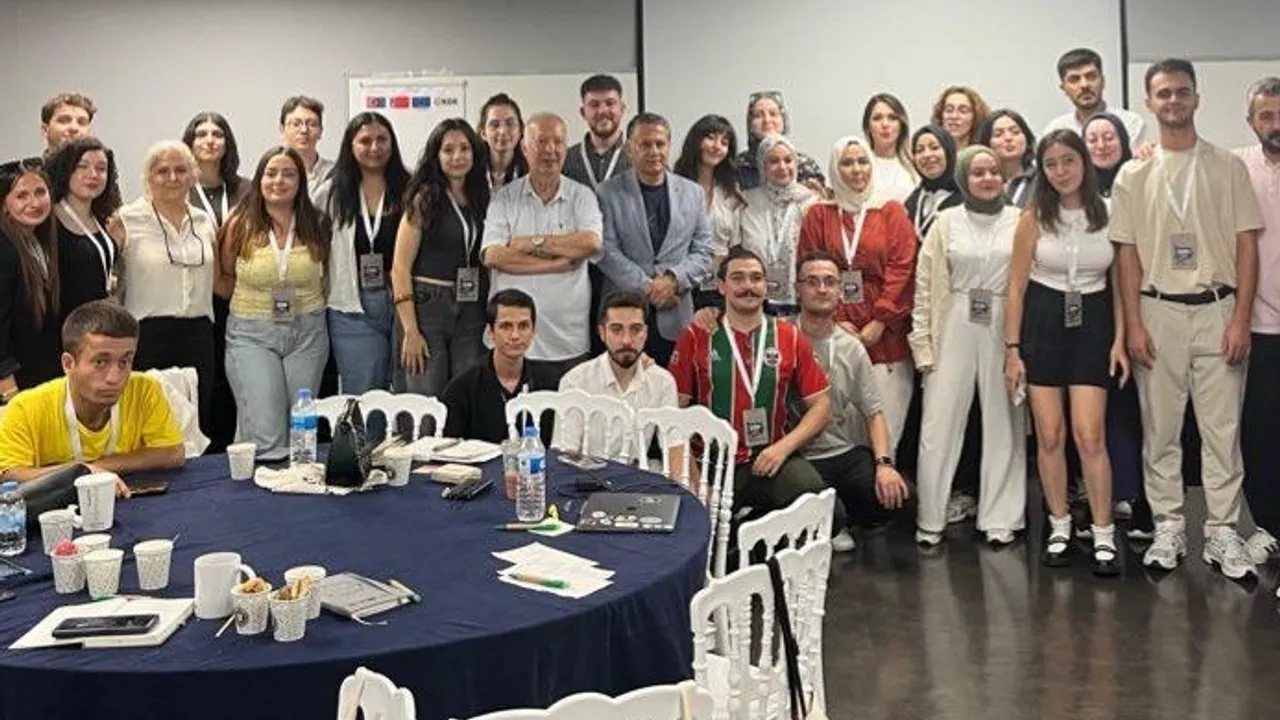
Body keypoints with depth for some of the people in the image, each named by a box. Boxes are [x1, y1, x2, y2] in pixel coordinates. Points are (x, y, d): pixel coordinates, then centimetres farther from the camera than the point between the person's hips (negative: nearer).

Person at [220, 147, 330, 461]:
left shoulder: (315, 226, 2)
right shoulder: (240, 226, -3)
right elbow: (224, 279, 10)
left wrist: (305, 302, 8)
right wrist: (256, 299, 5)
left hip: (307, 332, 2)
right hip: (252, 332, -2)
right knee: (266, 435, -12)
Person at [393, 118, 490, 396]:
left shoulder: (482, 199, 11)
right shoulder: (424, 199, -4)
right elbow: (400, 267, -7)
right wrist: (410, 331, -14)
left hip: (472, 311, 4)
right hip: (427, 307, -4)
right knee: (424, 398, -2)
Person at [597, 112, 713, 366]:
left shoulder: (692, 193, 13)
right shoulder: (609, 193, 3)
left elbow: (703, 251, 9)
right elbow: (608, 252, -4)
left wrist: (673, 280, -8)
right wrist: (647, 288, -10)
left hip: (676, 319, 2)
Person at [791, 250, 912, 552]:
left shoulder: (852, 348, 9)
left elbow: (873, 412, 7)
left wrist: (884, 463, -7)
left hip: (847, 453, 4)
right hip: (797, 458, -4)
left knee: (895, 495, -20)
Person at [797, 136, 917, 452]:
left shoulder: (891, 211, 9)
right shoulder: (818, 215, 11)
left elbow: (902, 269, 0)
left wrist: (880, 322, -9)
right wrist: (834, 320, -7)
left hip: (884, 333, 0)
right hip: (834, 331, 1)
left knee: (885, 420, -4)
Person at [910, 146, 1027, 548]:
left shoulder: (1020, 221, 3)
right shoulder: (946, 222, 5)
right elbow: (924, 285, 4)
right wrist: (922, 341, -2)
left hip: (1005, 328, 0)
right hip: (954, 328, 0)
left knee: (1003, 424, 6)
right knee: (939, 425, -1)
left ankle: (1000, 518, 17)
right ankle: (930, 519, 9)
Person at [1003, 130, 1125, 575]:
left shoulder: (1109, 215, 0)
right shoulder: (1034, 219, 0)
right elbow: (1016, 287, 2)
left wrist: (1120, 339, -2)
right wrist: (1012, 348, -1)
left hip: (1092, 325, -1)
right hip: (1042, 324, 1)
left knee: (1089, 435, -8)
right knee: (1049, 435, 3)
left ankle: (1103, 535, 2)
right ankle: (1059, 527, 18)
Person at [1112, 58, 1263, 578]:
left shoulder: (1228, 167, 4)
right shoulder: (1133, 176, 6)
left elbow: (1246, 246, 1)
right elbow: (1128, 254, 4)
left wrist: (1240, 319, -7)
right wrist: (1133, 324, -4)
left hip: (1216, 310, 0)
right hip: (1158, 312, 1)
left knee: (1222, 428, 2)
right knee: (1160, 429, 5)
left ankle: (1222, 533, 10)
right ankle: (1168, 528, 15)